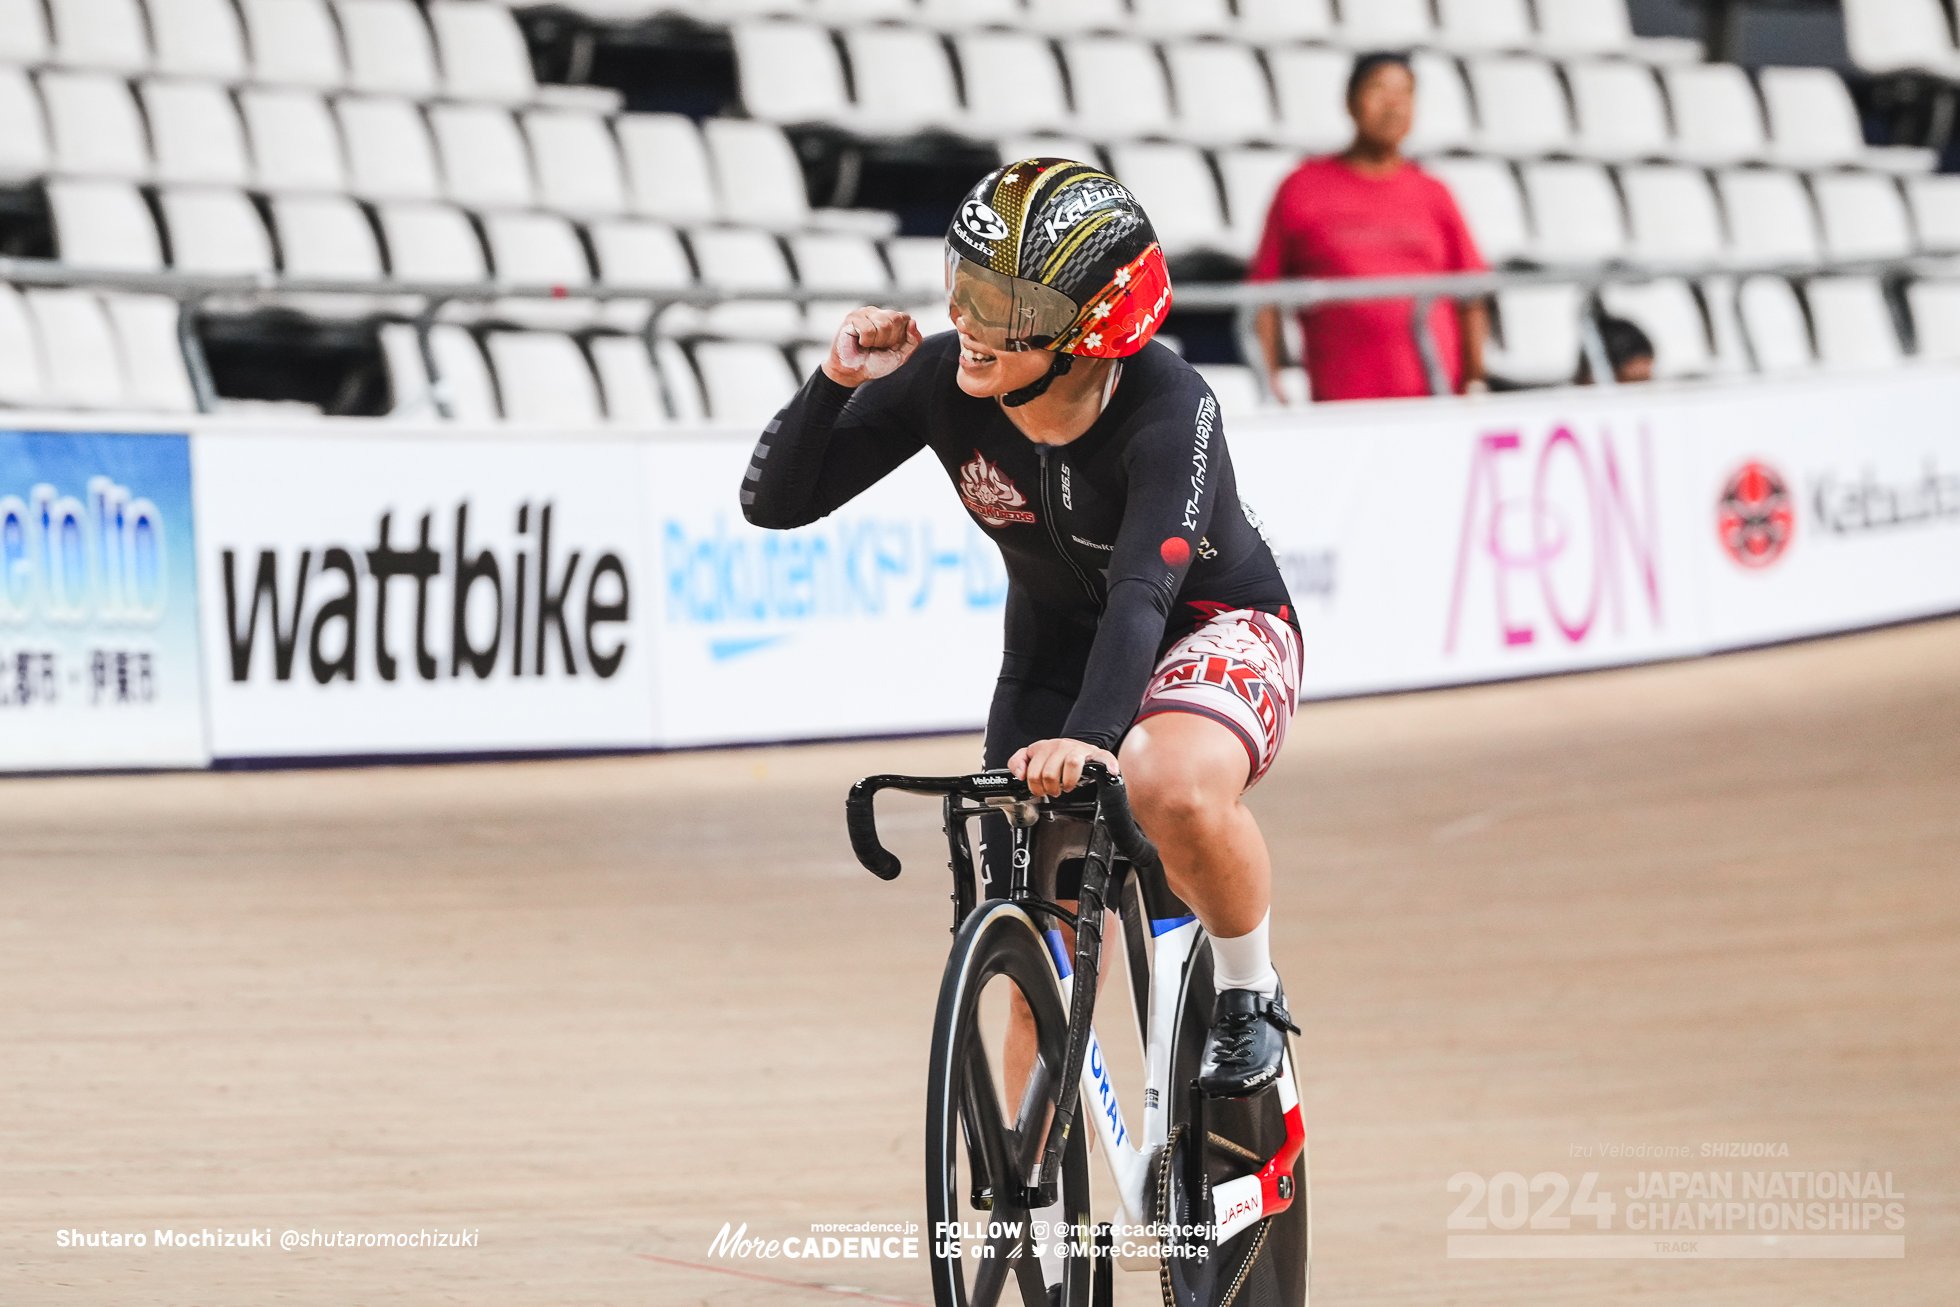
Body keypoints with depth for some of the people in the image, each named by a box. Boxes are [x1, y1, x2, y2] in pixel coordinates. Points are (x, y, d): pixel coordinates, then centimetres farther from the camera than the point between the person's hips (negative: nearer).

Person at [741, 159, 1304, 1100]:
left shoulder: (1168, 411, -33)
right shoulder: (940, 381, -21)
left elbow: (1143, 591, -46)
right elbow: (774, 502, -16)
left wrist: (1090, 735, -62)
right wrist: (833, 384, -34)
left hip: (1213, 626, -4)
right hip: (1056, 645, 5)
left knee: (1171, 788, -38)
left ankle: (1249, 994, -9)